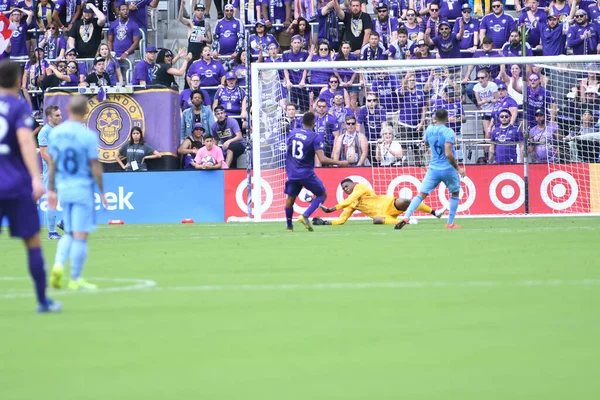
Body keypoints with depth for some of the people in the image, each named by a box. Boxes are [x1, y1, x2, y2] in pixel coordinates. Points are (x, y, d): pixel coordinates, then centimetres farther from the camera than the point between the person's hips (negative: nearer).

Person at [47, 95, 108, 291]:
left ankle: (58, 264, -6)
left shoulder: (56, 132, 3)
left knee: (69, 233, 18)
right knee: (80, 234, 1)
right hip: (82, 188, -5)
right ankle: (75, 279, 4)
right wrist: (102, 192, 0)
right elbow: (95, 167, -10)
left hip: (63, 187, 5)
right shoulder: (88, 135, -13)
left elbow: (51, 164, 9)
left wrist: (51, 189, 17)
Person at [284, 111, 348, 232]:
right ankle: (305, 216, -6)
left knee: (290, 198, 18)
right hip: (307, 173, -5)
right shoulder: (315, 137, -14)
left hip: (292, 172, 5)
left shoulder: (293, 133, 3)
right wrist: (339, 163, -11)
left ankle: (289, 225, 24)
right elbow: (322, 160, -20)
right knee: (322, 195, 12)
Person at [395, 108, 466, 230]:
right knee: (455, 193, 20)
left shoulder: (429, 130, 2)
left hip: (433, 169, 3)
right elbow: (448, 154, -23)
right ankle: (450, 224, 19)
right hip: (448, 169, -3)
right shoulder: (448, 132, -15)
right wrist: (458, 168, -13)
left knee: (421, 194, 0)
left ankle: (406, 217, -19)